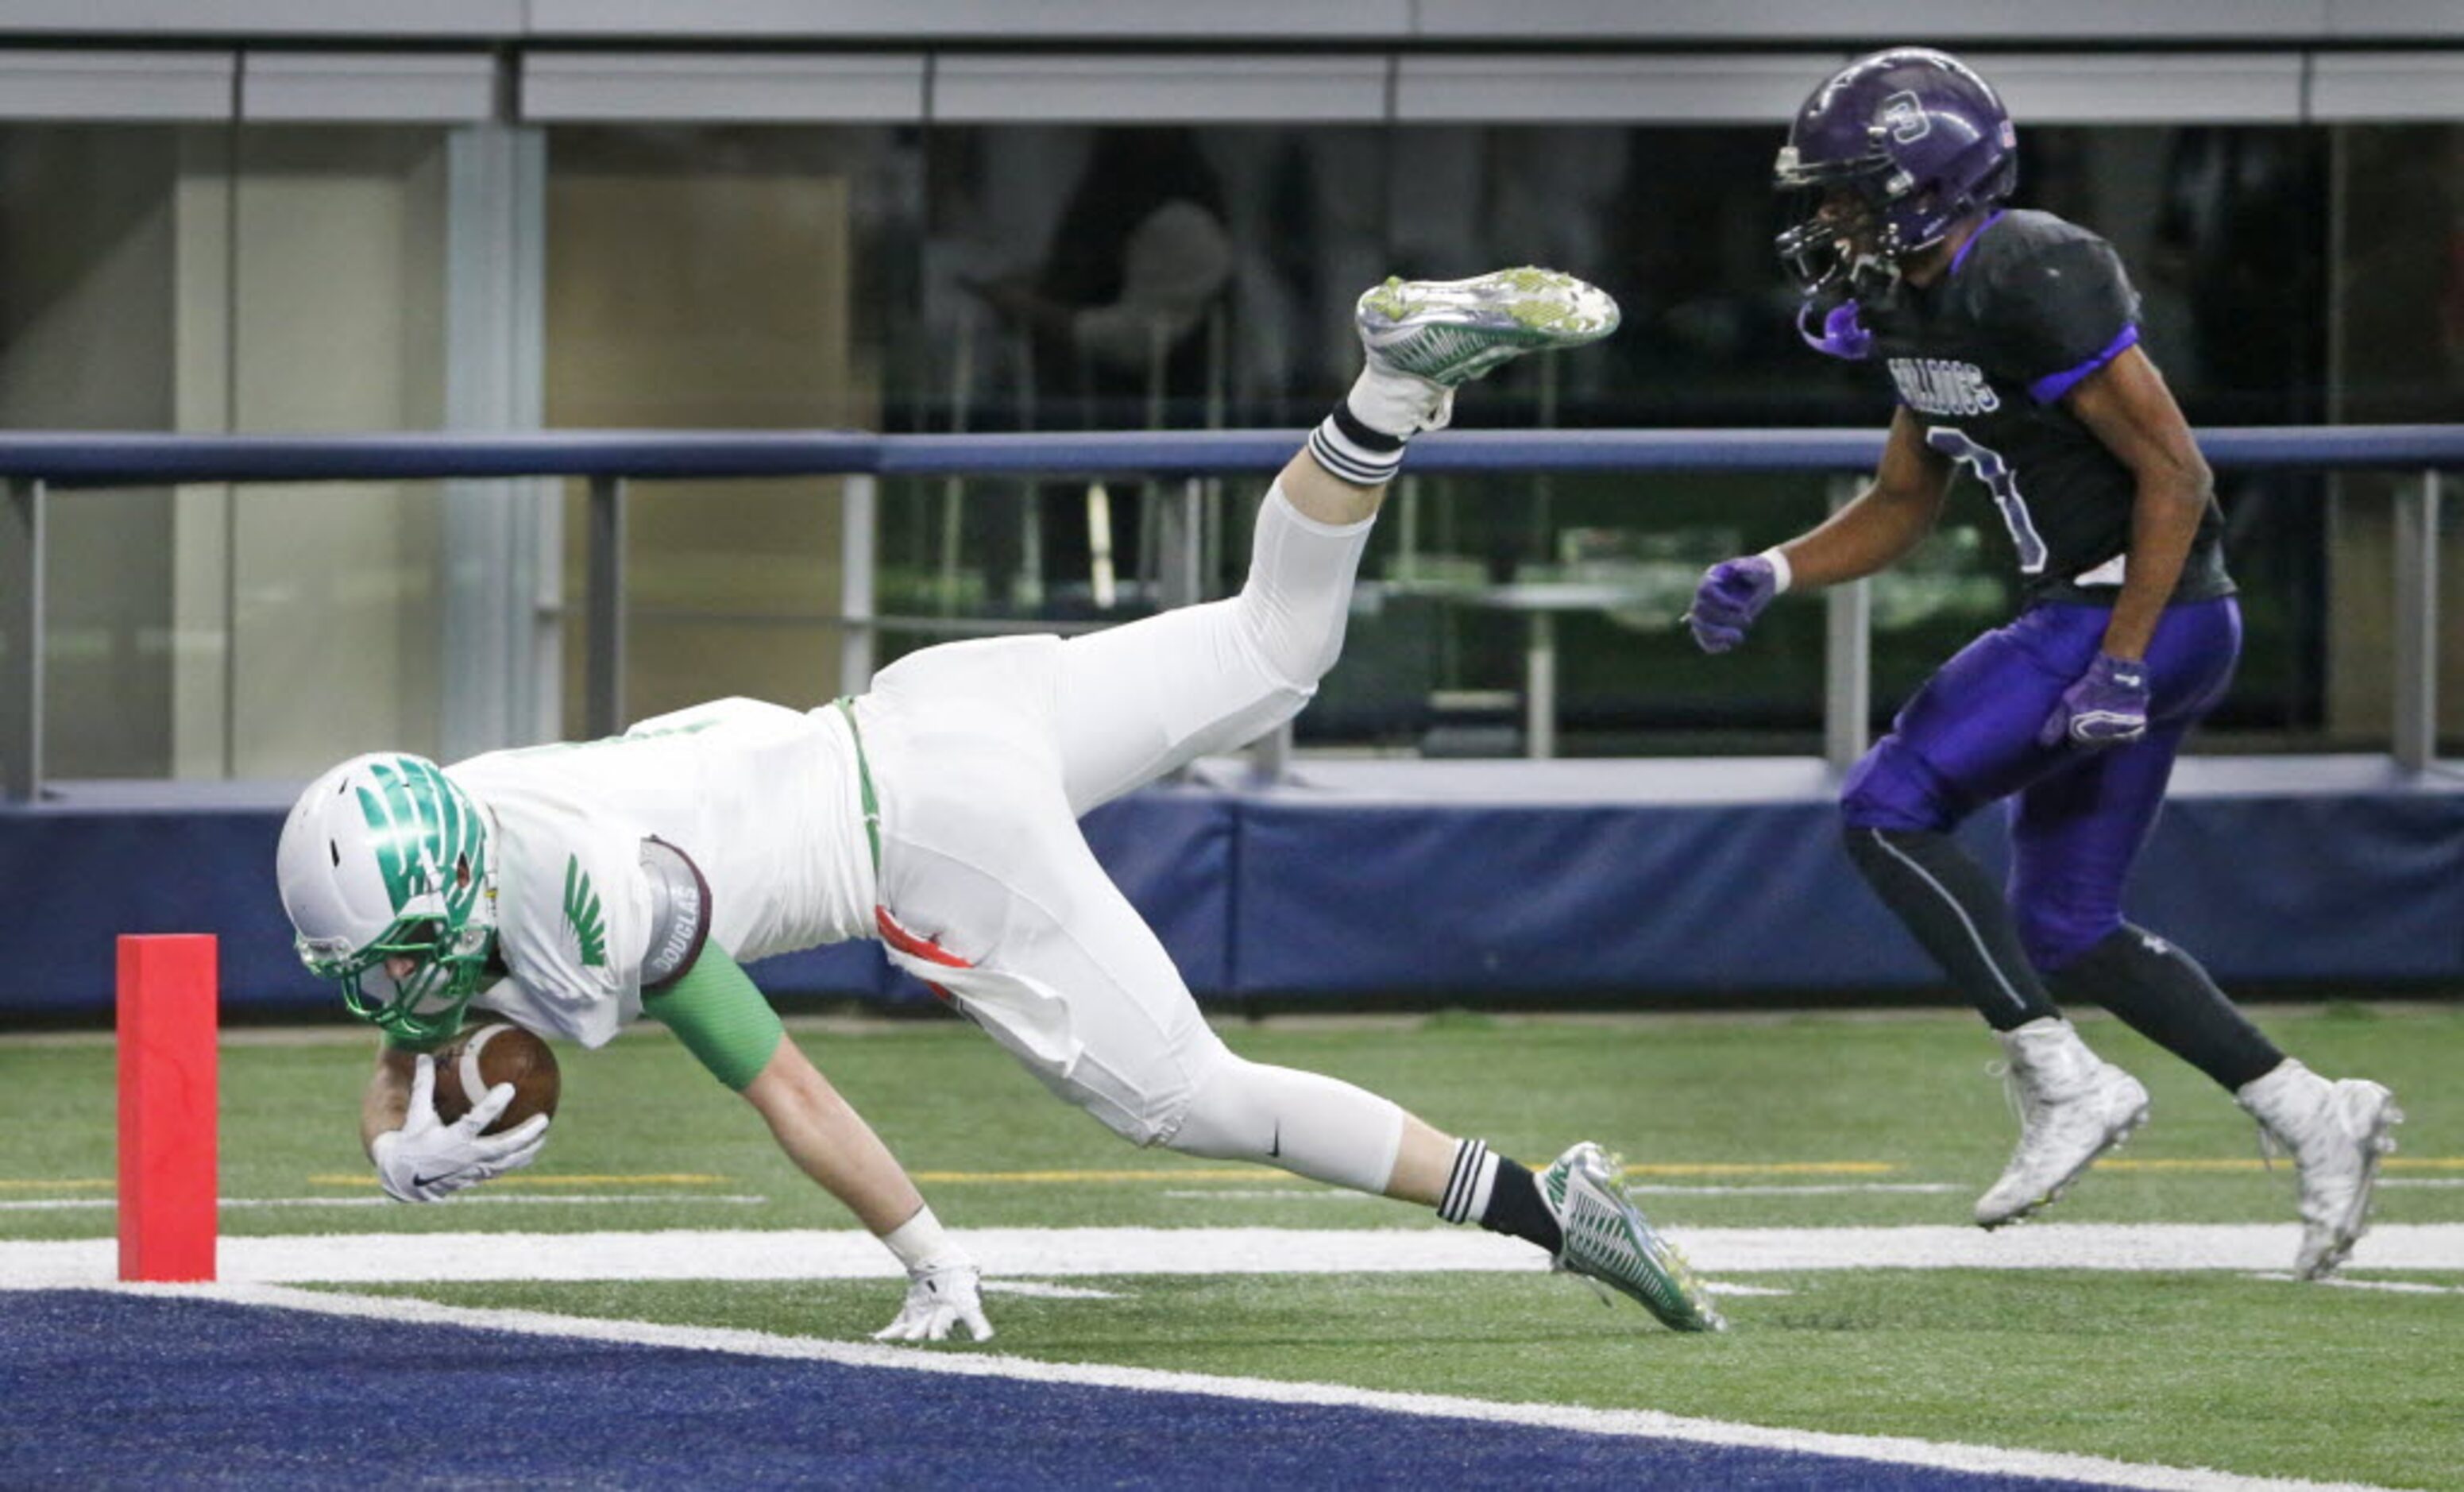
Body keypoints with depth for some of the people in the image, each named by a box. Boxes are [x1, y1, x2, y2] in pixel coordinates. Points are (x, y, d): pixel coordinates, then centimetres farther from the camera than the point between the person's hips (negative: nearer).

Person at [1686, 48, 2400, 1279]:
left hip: (2143, 611, -10)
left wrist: (2119, 665, -22)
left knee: (1887, 808, -13)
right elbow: (1900, 508, 22)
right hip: (2083, 617, 10)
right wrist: (1769, 576, 6)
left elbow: (2174, 475, -20)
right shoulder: (1923, 311, 12)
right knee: (2064, 934, 12)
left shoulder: (2029, 286, -20)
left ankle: (2066, 1085, -11)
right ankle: (2314, 1118, 16)